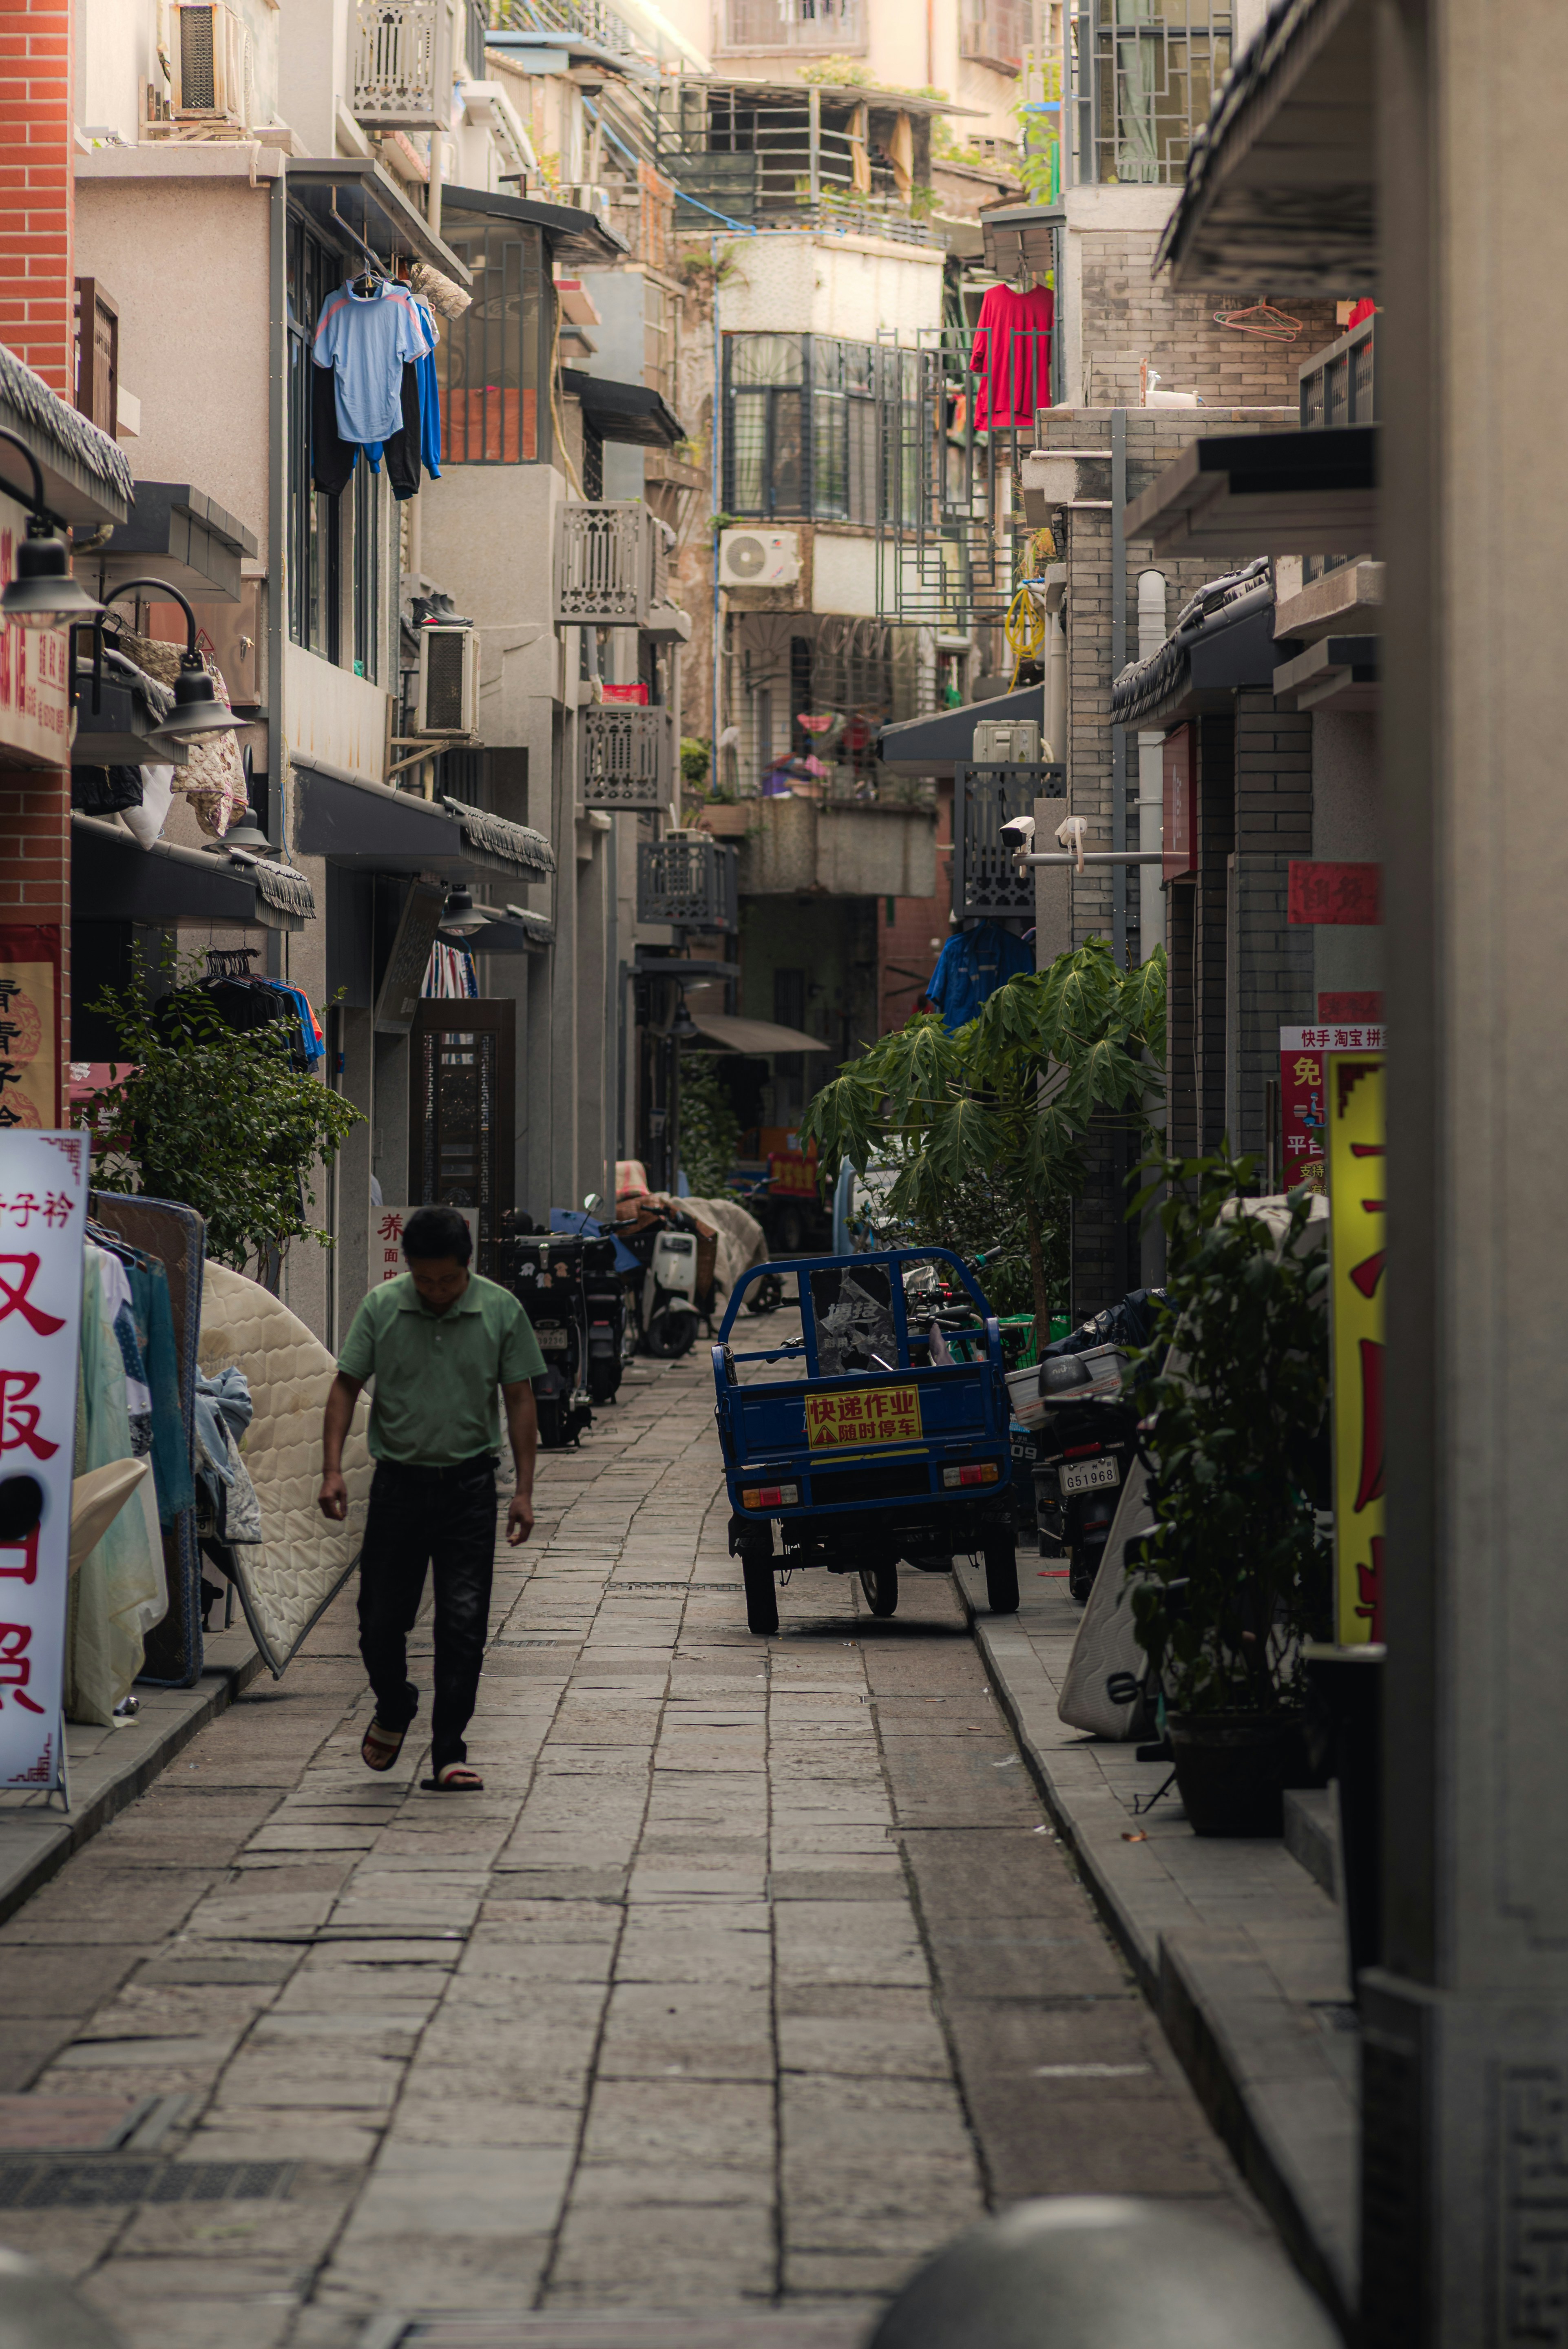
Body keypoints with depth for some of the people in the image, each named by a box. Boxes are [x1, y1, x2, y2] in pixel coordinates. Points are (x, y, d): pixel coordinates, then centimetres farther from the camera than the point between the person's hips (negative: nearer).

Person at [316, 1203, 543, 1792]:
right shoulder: (381, 1307, -3)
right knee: (381, 1618, 4)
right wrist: (332, 1470, -8)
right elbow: (346, 1387, 2)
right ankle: (393, 1709, 33)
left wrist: (523, 1490, -2)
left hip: (468, 1484, -1)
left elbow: (519, 1400, 2)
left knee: (464, 1622, -6)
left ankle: (448, 1753, -1)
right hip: (398, 1479, 1)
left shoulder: (501, 1312, -3)